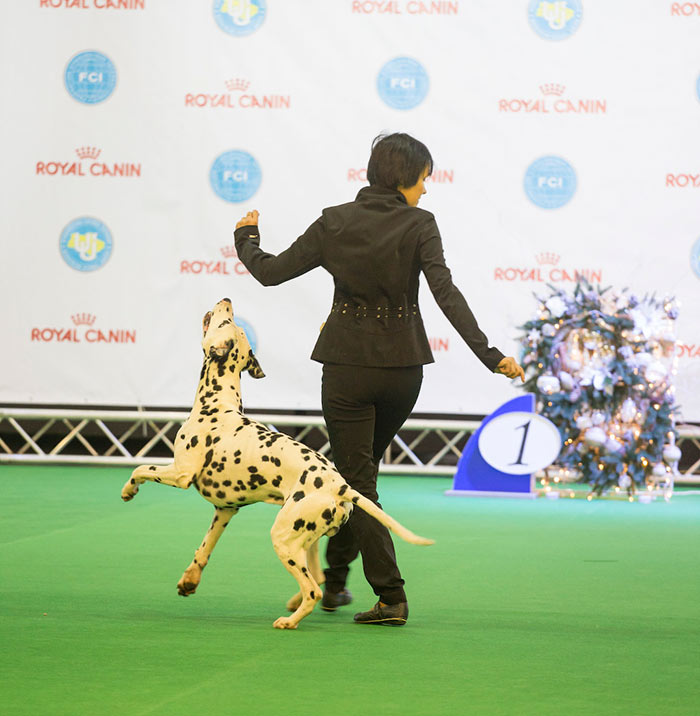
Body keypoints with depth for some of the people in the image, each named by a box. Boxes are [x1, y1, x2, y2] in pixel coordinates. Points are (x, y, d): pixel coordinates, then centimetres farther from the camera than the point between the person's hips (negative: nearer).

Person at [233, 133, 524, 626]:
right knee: (360, 469, 22)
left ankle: (392, 597, -6)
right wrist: (490, 355, -23)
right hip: (403, 365, 1)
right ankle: (334, 579, 30)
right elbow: (446, 293, -19)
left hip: (348, 364, -1)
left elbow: (271, 272, 4)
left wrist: (247, 239, 24)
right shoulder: (418, 224, -8)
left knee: (357, 479, 3)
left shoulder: (335, 223, -3)